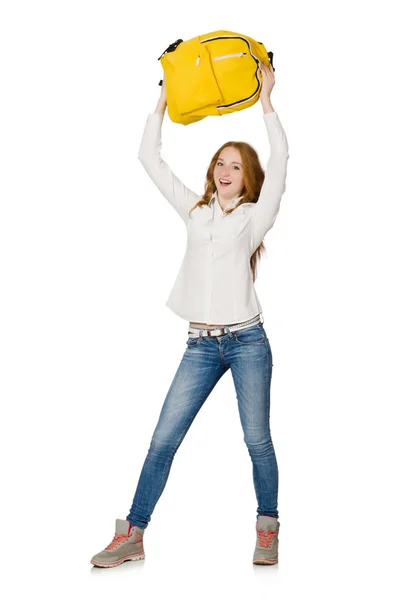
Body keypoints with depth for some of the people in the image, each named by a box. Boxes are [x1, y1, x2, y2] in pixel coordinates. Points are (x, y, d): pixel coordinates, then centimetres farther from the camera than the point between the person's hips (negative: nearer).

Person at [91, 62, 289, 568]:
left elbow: (279, 159, -10)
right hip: (201, 344, 3)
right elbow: (150, 159, 14)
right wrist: (164, 100, 12)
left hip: (247, 341, -3)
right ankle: (132, 536, 4)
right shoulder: (195, 211, 14)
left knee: (257, 440, -1)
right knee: (163, 439, -1)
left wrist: (265, 100, -7)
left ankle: (268, 530, 16)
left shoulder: (254, 217, 4)